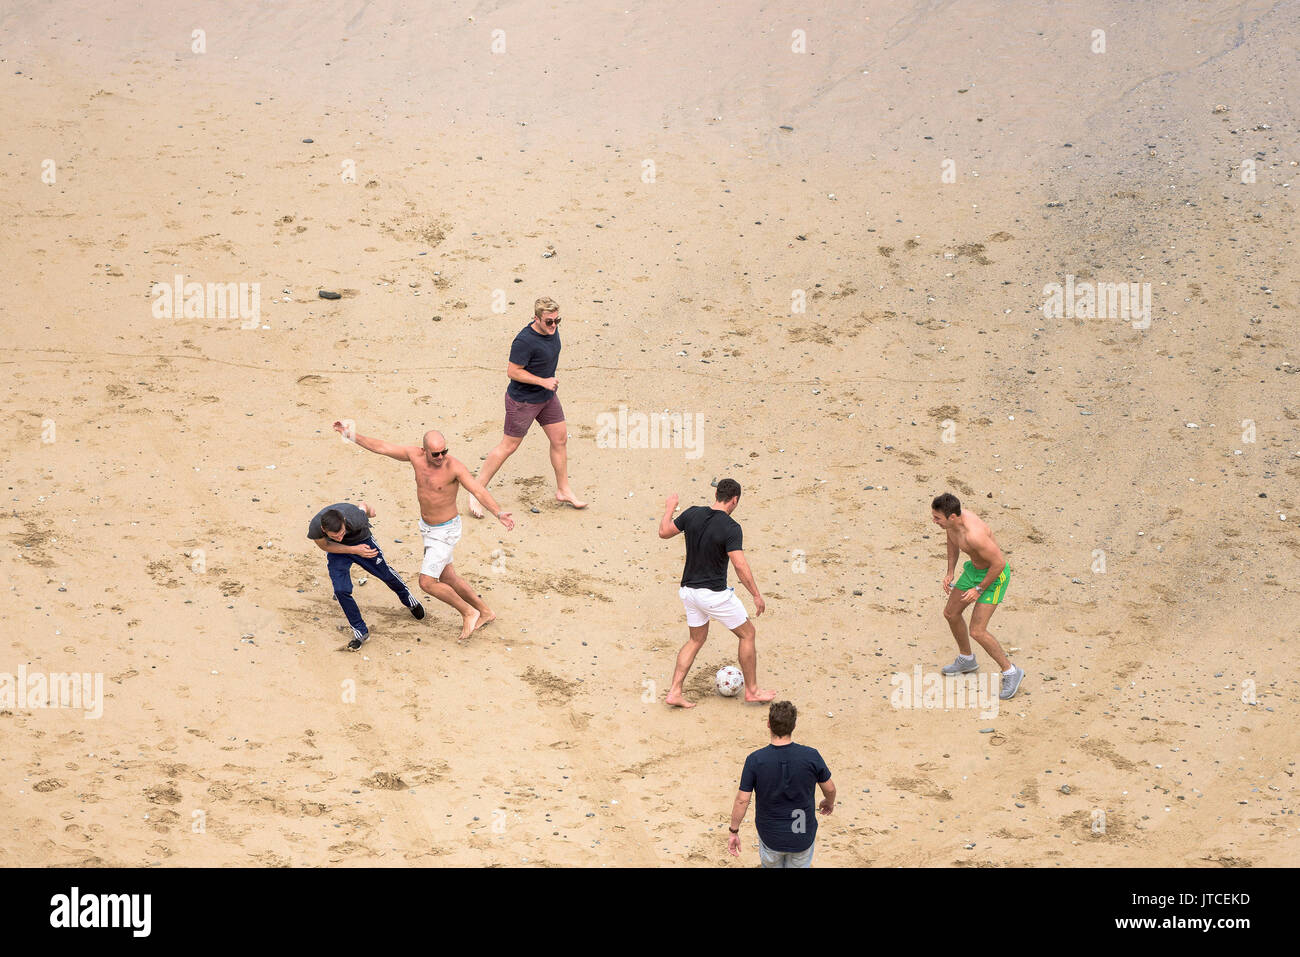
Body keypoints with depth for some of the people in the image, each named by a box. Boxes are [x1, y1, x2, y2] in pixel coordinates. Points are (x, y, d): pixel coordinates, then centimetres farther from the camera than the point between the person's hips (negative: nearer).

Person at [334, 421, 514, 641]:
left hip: (445, 531, -7)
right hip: (427, 527, 7)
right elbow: (381, 447, -3)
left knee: (427, 582, -8)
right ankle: (484, 612, 35)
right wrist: (350, 435, -1)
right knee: (446, 578, 18)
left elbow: (479, 491, -36)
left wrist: (499, 513, -51)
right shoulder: (415, 455, -12)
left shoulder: (454, 467, -28)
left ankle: (468, 612, 11)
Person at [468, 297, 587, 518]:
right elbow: (512, 371, -25)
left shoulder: (551, 329, -3)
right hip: (523, 401, -8)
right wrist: (543, 381, -24)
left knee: (560, 439, 11)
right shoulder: (524, 341, -30)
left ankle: (563, 491, 27)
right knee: (508, 446, 1)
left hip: (547, 397, 8)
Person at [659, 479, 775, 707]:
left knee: (696, 639, 22)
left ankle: (675, 692, 13)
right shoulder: (731, 528, -20)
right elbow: (740, 566, -25)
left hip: (688, 591, 6)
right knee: (747, 634, 13)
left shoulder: (692, 514, -3)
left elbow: (664, 532, 9)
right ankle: (752, 690, 20)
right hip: (714, 594, -6)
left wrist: (669, 508, 26)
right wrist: (756, 595, -17)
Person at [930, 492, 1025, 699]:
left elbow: (999, 562, -30)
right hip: (974, 568, 9)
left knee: (977, 631, -11)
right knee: (951, 613, 19)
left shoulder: (973, 534, -40)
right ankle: (966, 660, 42)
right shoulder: (952, 519, -12)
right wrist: (950, 573, 9)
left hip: (995, 575, -9)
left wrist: (979, 589, -20)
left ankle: (1011, 672, 8)